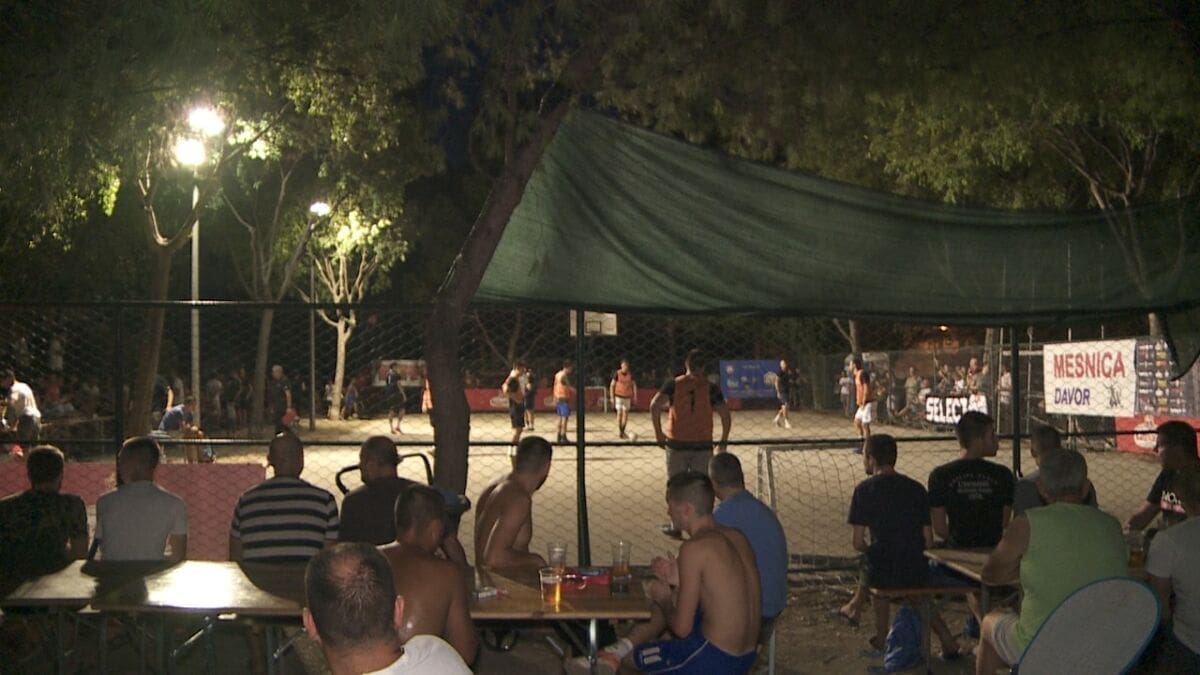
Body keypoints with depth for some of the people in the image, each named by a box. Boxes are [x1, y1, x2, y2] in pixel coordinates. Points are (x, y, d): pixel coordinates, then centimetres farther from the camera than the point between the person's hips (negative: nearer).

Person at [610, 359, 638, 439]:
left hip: (627, 396, 3)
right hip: (618, 396, -3)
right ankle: (619, 431, -6)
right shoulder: (617, 373, -8)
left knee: (626, 413, 4)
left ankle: (623, 431, 14)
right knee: (619, 413, -9)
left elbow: (634, 385, 6)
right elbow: (612, 385, -3)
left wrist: (635, 396, -1)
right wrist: (612, 397, -6)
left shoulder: (630, 374, -1)